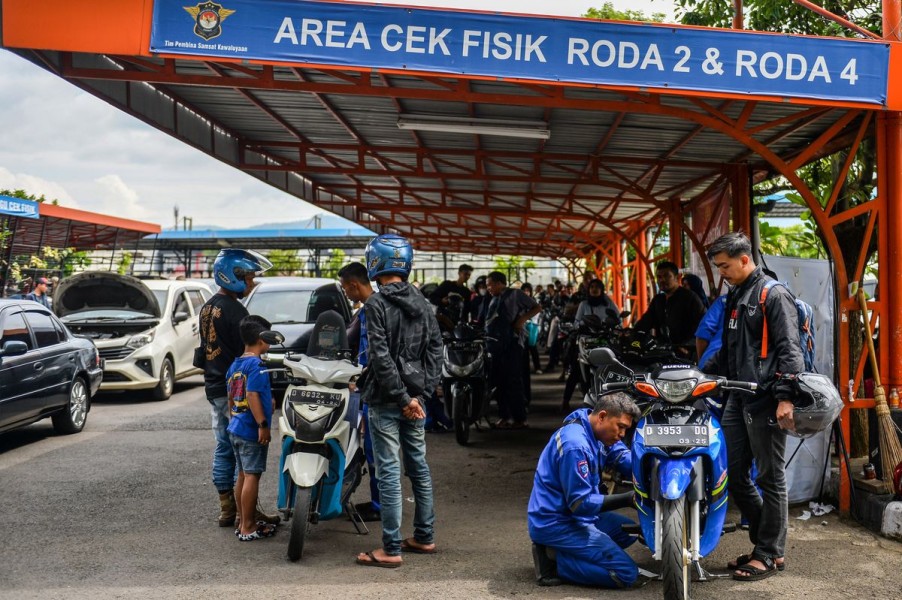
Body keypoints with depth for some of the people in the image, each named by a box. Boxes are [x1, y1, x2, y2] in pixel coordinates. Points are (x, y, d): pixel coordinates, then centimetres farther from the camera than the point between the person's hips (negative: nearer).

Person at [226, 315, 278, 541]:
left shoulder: (235, 365, 12)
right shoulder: (257, 365, -16)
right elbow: (252, 395, -23)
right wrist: (263, 424, -22)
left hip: (236, 428, 9)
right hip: (251, 431, -9)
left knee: (243, 475, 15)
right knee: (252, 476, -3)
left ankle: (243, 522, 24)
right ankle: (248, 527, 1)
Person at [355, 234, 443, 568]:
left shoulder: (376, 303, -12)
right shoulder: (422, 303, 8)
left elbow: (381, 356, -19)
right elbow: (435, 349, 5)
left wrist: (402, 397, -15)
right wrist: (421, 393, 0)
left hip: (386, 400, -7)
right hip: (414, 397, 7)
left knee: (388, 473, -3)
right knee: (419, 467, 15)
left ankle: (391, 550, 1)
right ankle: (424, 537, 24)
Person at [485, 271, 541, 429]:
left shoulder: (515, 294, 0)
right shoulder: (494, 300, 22)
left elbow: (536, 307, -2)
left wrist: (522, 318, -15)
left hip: (512, 343, -8)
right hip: (495, 344, 8)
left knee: (514, 380, -10)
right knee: (499, 380, 7)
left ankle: (520, 418, -9)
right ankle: (504, 416, 12)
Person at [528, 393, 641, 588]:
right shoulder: (575, 444, -25)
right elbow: (581, 503, -23)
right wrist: (627, 499, -24)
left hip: (571, 514, 10)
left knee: (629, 530, 26)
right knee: (627, 573, -12)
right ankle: (554, 562, -8)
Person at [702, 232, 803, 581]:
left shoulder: (773, 295, -8)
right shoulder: (734, 297, 19)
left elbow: (790, 349, -15)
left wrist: (786, 396, -23)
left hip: (765, 402, -9)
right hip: (738, 399, 9)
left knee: (770, 478, 0)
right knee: (735, 475, 11)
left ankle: (771, 554, 9)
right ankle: (765, 539, 24)